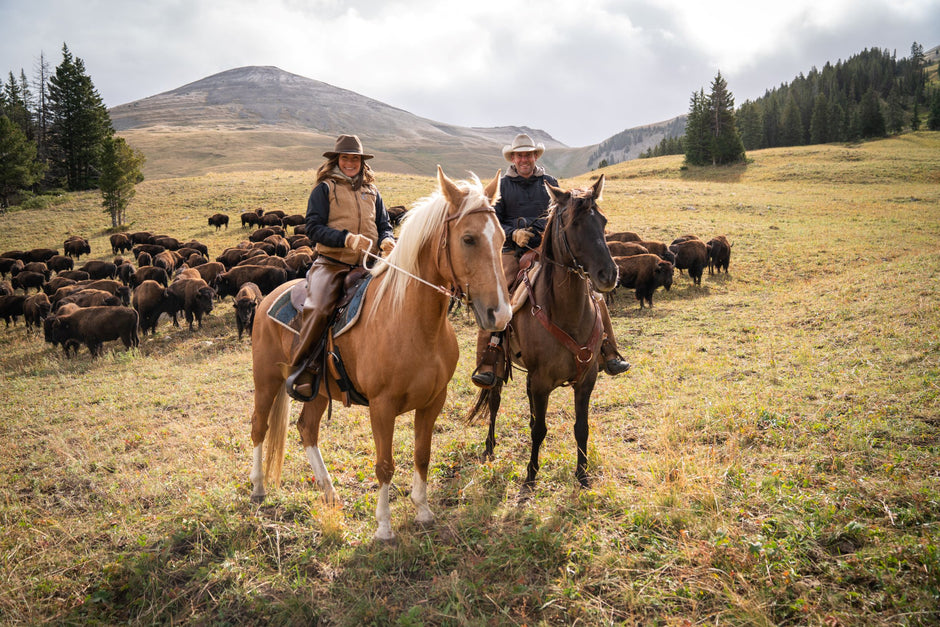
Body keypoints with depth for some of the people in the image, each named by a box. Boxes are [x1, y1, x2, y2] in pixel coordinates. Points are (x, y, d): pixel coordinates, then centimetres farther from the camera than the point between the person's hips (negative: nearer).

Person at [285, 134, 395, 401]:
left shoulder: (371, 191, 21)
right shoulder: (324, 189, 6)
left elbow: (384, 225, 24)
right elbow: (314, 228, -2)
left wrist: (386, 241, -1)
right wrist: (347, 238, -17)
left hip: (367, 264, 4)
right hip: (331, 262, -4)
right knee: (317, 308, -28)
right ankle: (300, 369, -14)